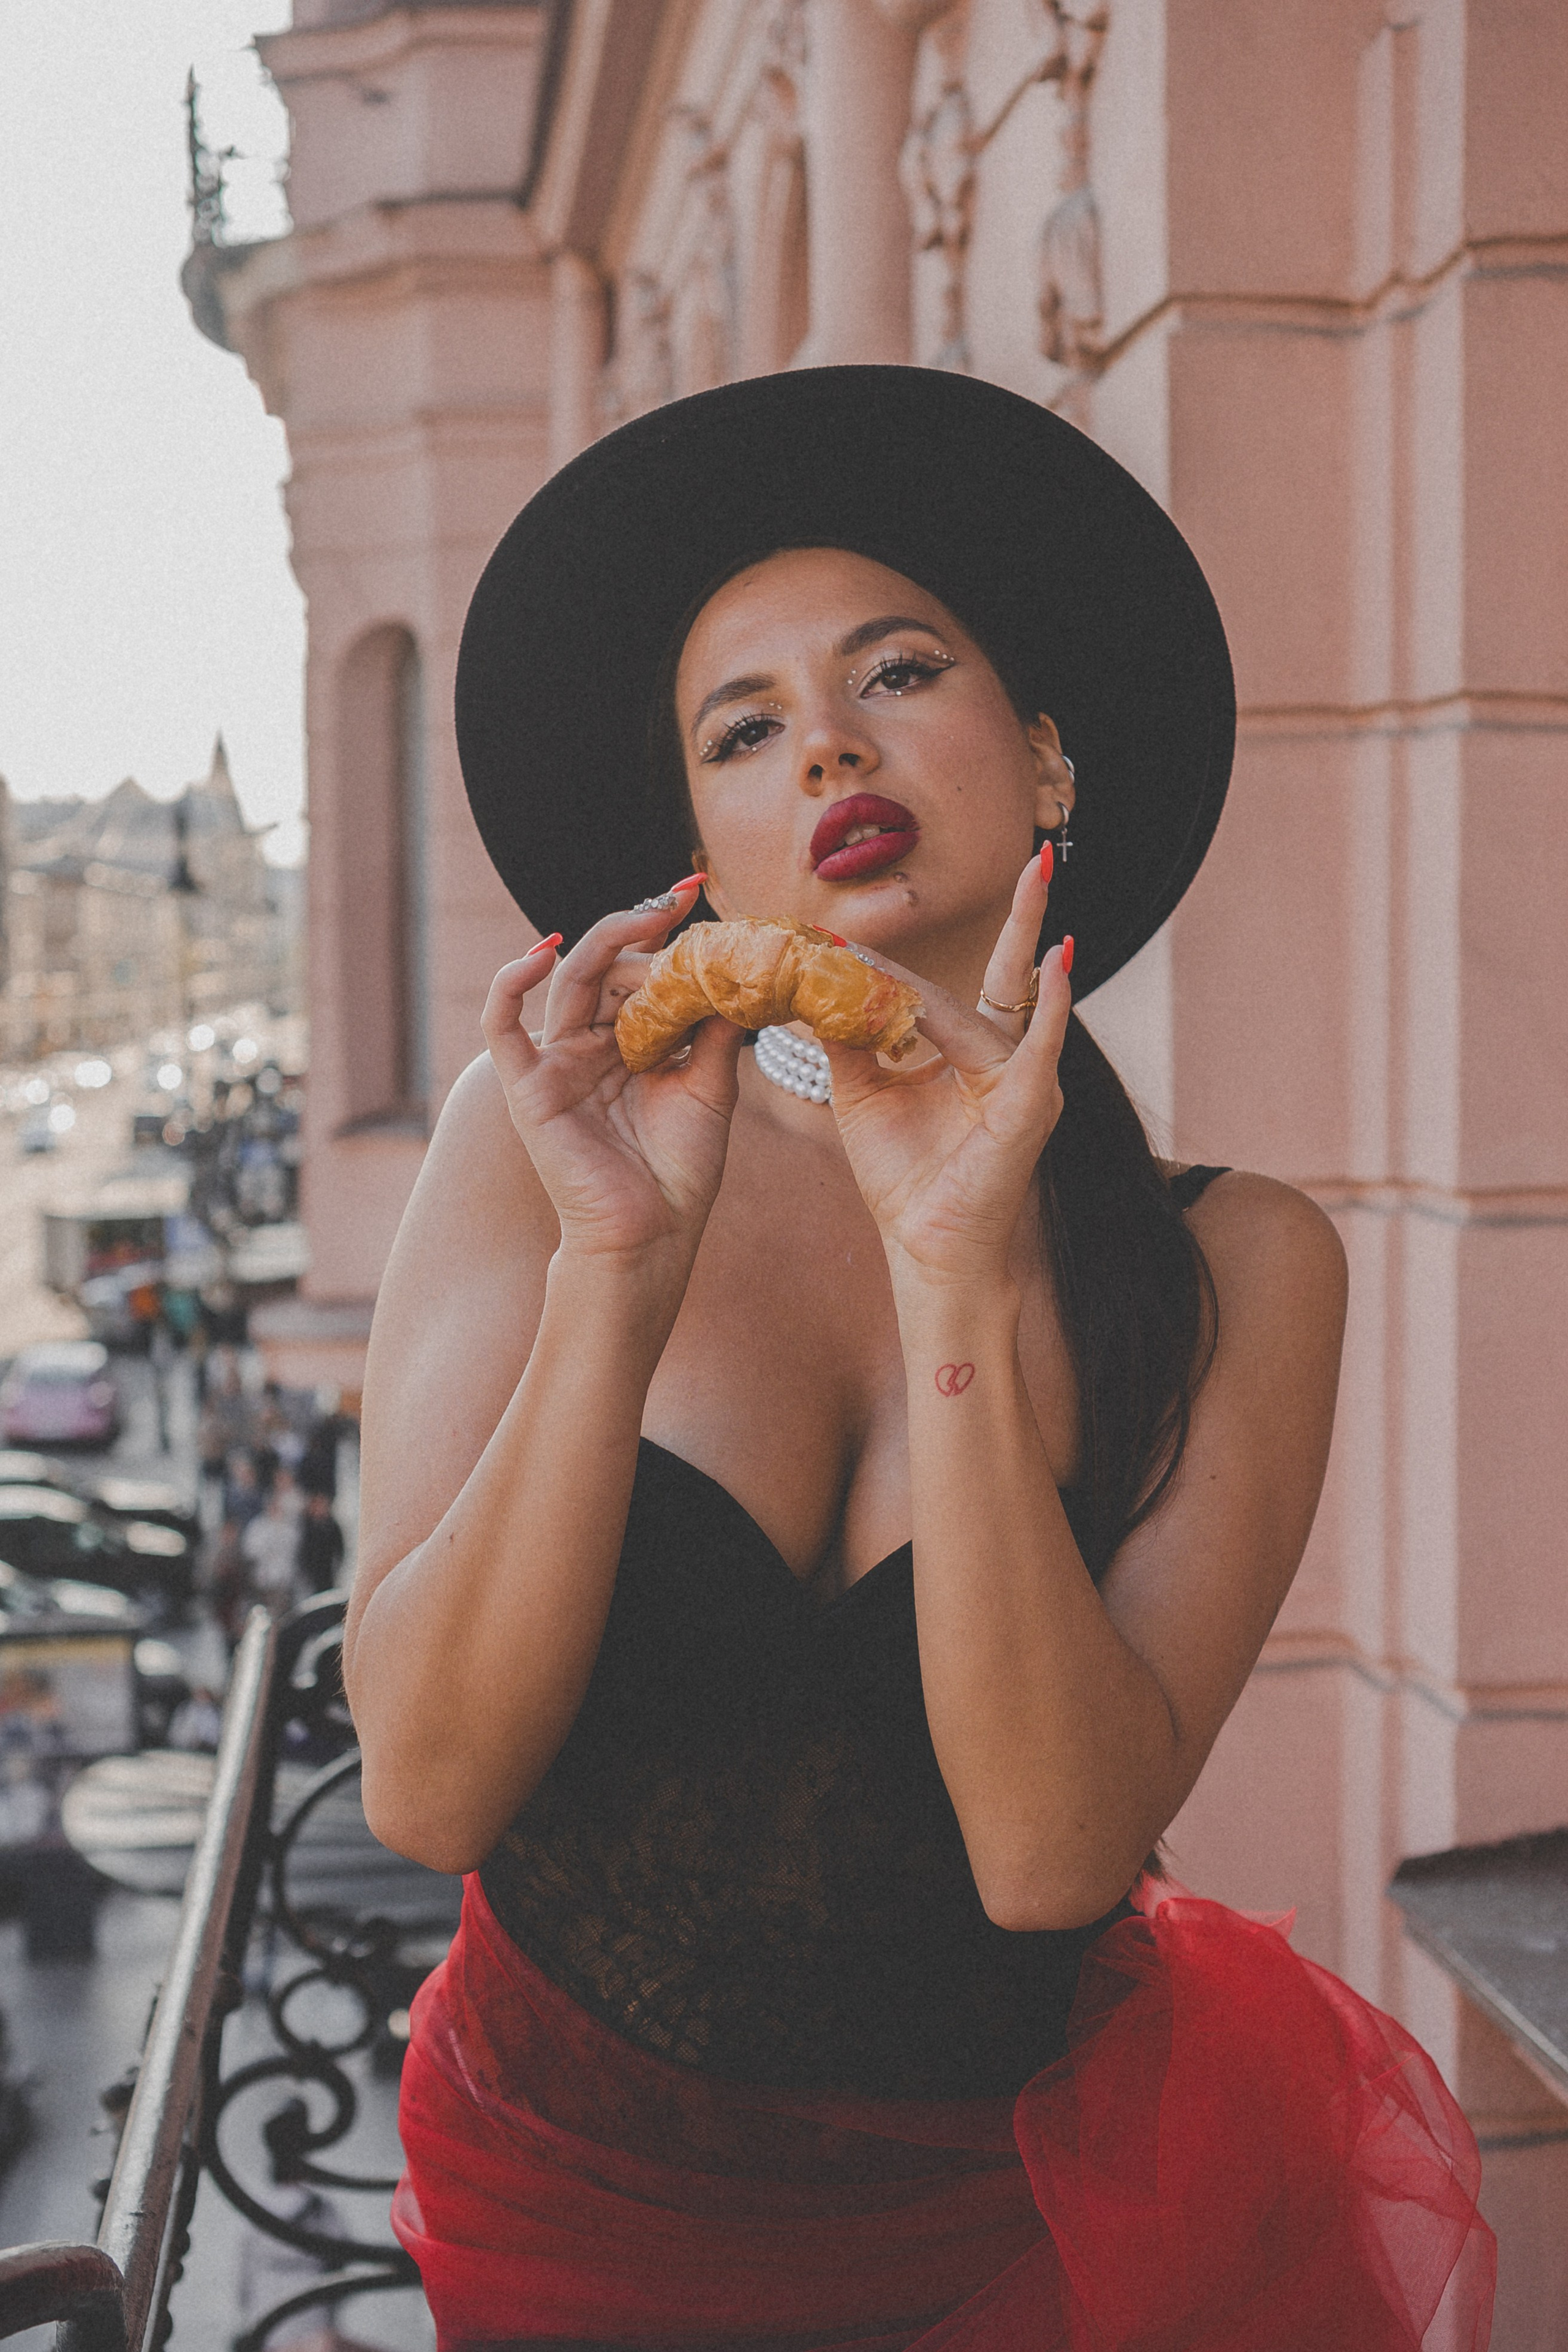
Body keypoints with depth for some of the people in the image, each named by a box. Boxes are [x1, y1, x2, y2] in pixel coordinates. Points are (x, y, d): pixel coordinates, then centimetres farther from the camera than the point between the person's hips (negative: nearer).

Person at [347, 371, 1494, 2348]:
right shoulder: (539, 1134, -12)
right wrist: (615, 1263, -30)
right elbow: (425, 1789, -18)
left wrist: (961, 1273, -31)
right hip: (579, 2183, 0)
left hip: (1006, 2189, 0)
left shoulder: (1232, 1270, -12)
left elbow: (1051, 1851, -23)